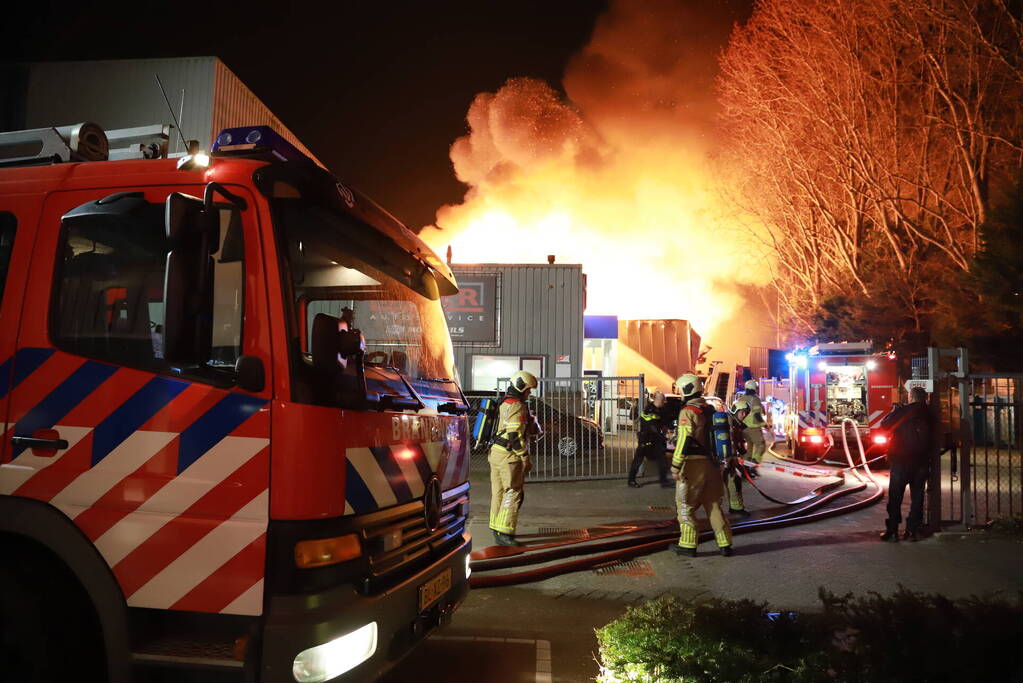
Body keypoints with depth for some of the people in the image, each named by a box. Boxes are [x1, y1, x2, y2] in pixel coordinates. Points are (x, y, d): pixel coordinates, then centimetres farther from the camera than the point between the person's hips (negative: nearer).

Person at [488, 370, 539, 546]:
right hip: (509, 456, -10)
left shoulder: (504, 404, 16)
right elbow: (515, 435, -21)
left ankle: (497, 529, 25)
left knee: (499, 492, 16)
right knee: (513, 494, -8)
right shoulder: (518, 406, -15)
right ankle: (504, 534, -10)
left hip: (496, 452, 10)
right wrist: (525, 458, -16)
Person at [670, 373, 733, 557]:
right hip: (711, 464, 7)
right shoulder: (710, 410, 12)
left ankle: (688, 545, 6)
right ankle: (725, 544, 15)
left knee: (686, 505, 4)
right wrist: (718, 462, 24)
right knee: (713, 504, 14)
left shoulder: (688, 411, -13)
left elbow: (684, 440, -20)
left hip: (693, 464, -7)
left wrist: (675, 466, -17)